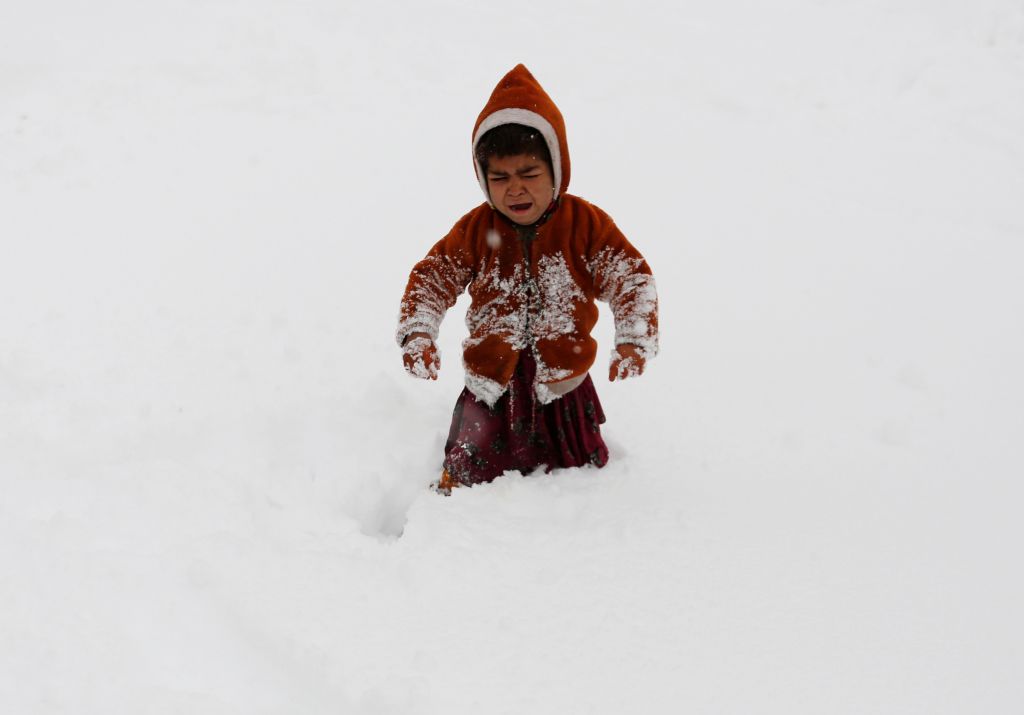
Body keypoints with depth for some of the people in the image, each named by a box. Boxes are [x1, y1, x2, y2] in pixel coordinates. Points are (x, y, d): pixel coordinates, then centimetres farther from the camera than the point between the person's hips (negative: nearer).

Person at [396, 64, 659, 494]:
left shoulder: (585, 223, -9)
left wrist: (634, 340, -27)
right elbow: (431, 279, -5)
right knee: (466, 476, 3)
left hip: (563, 389, 0)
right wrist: (417, 335, -22)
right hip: (491, 390, 0)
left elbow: (631, 277, -11)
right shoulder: (476, 230, -6)